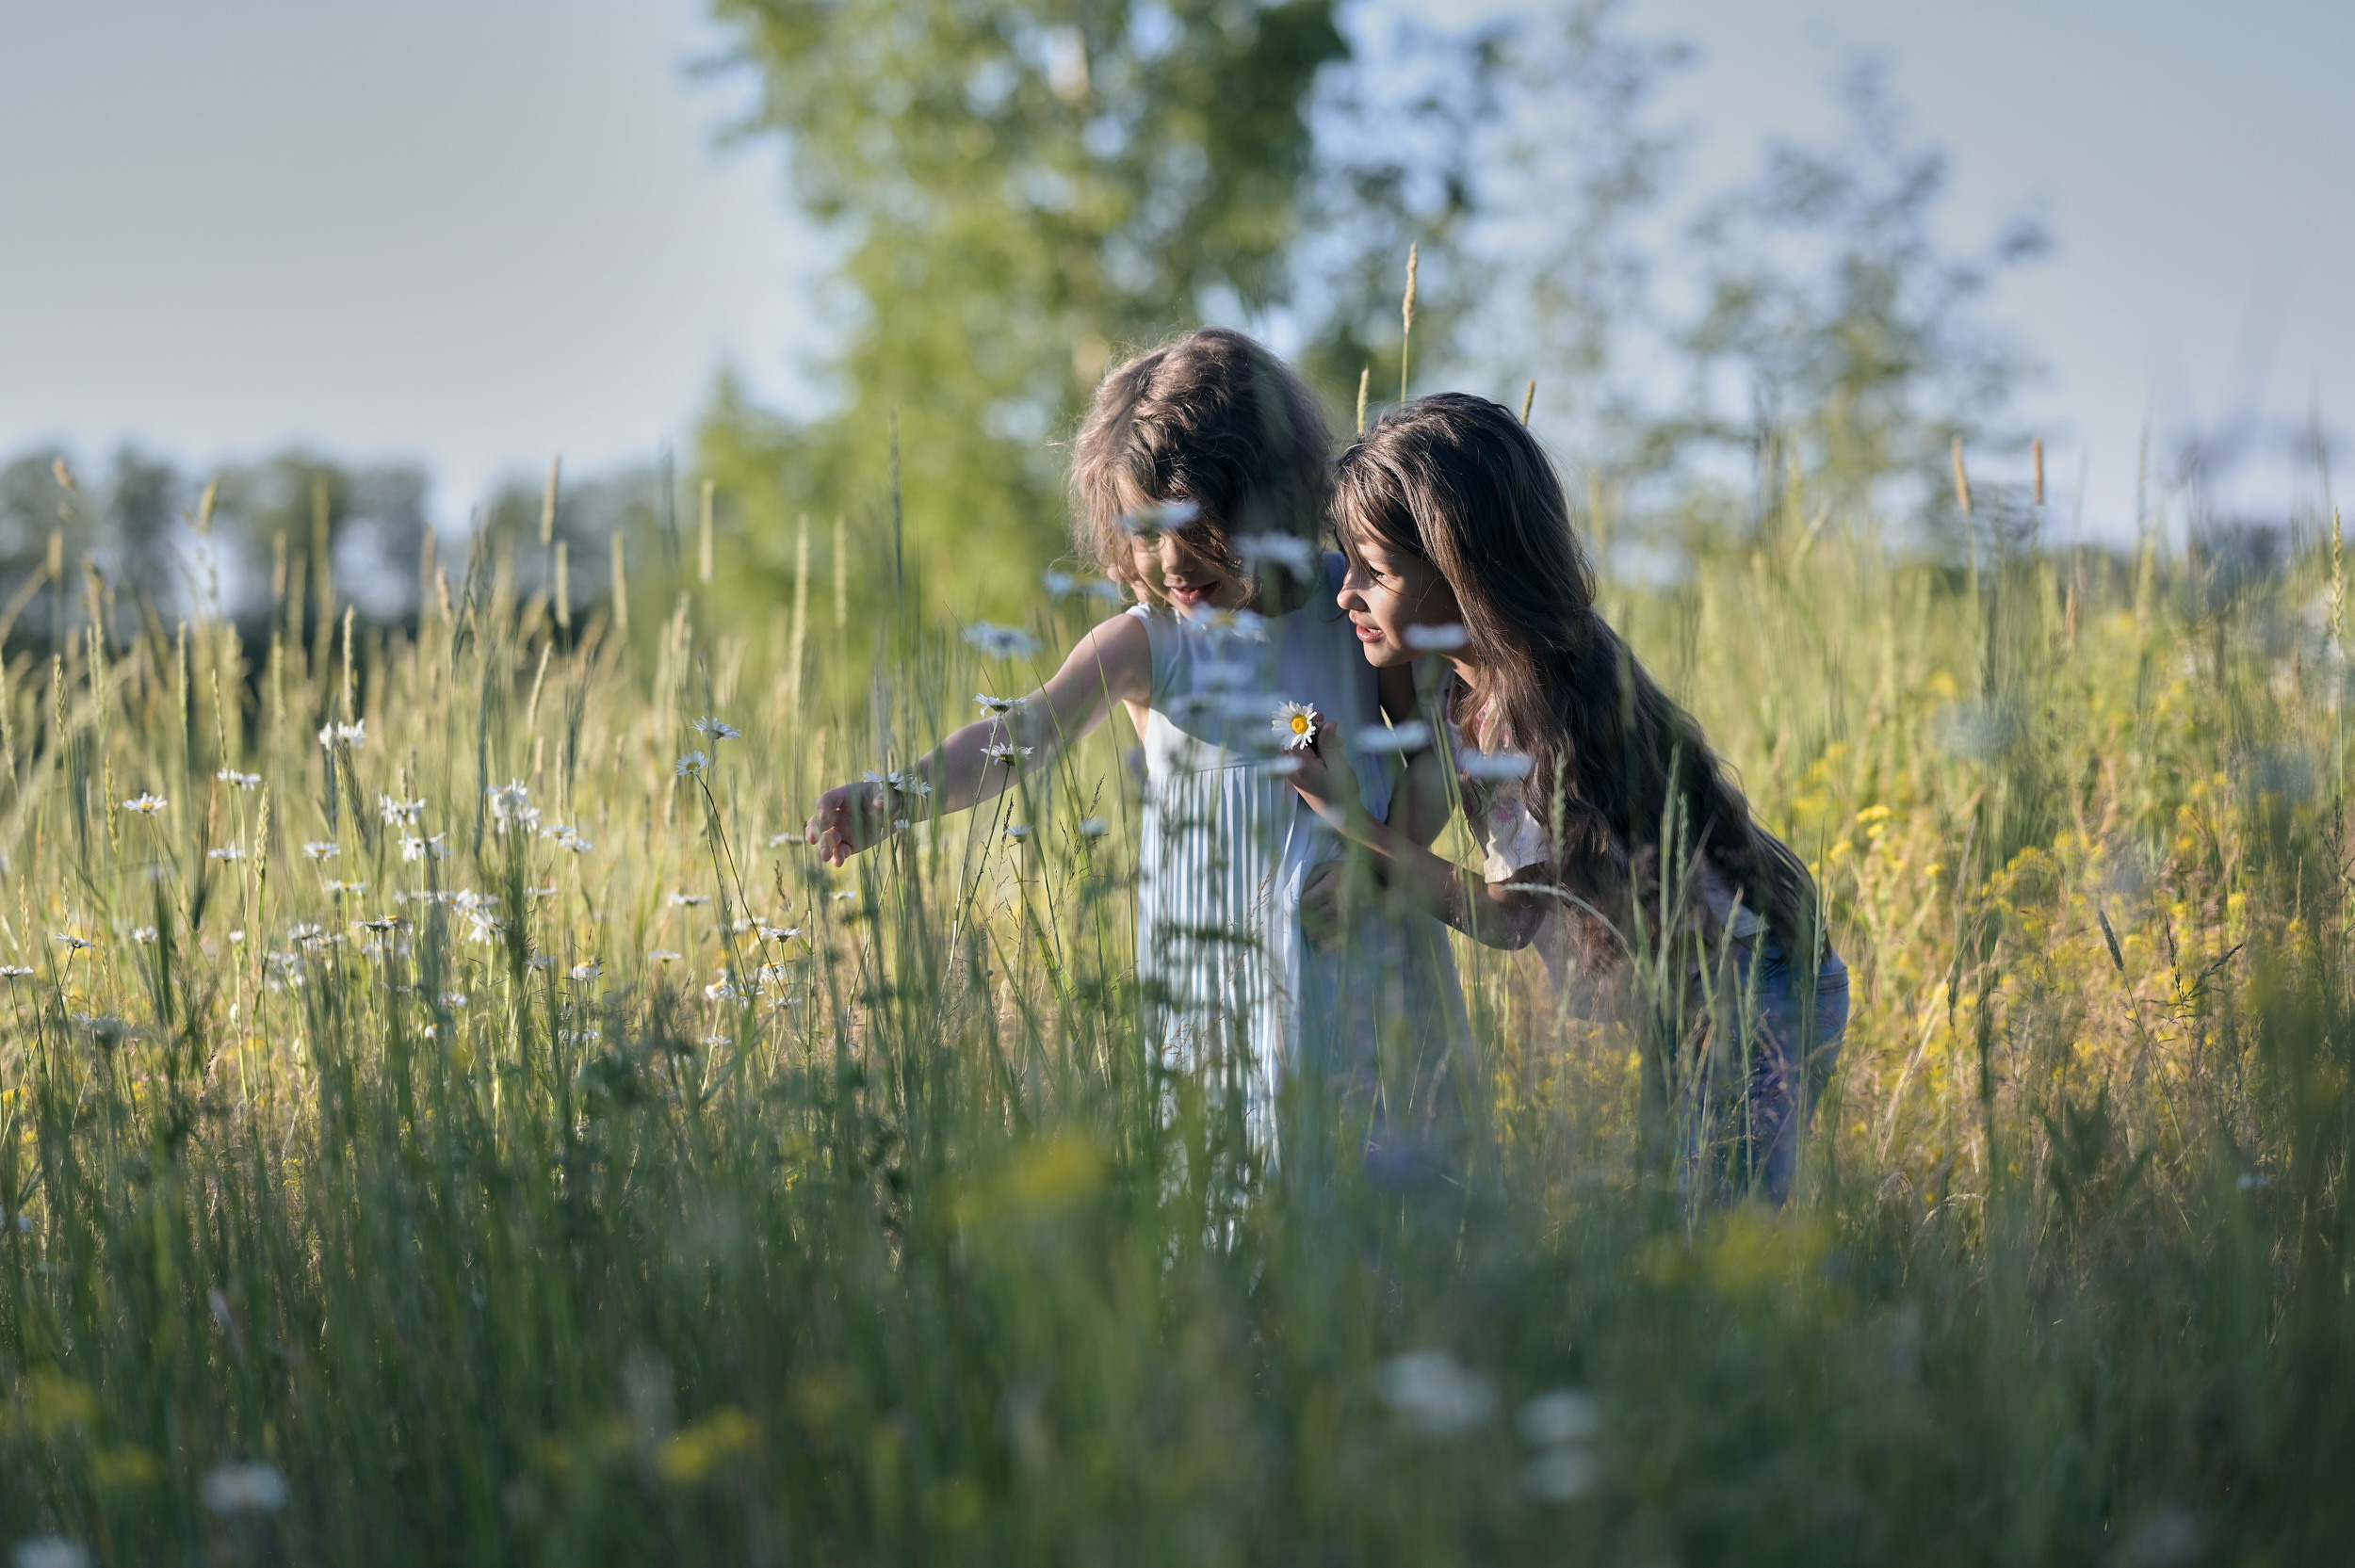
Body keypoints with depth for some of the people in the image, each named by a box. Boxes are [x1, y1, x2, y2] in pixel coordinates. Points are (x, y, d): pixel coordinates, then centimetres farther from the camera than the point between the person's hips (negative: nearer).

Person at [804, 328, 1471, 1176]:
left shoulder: (1354, 613, -2)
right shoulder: (1143, 645, -4)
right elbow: (1024, 733, -18)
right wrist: (899, 796, -35)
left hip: (1355, 959, 0)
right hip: (1207, 971, 0)